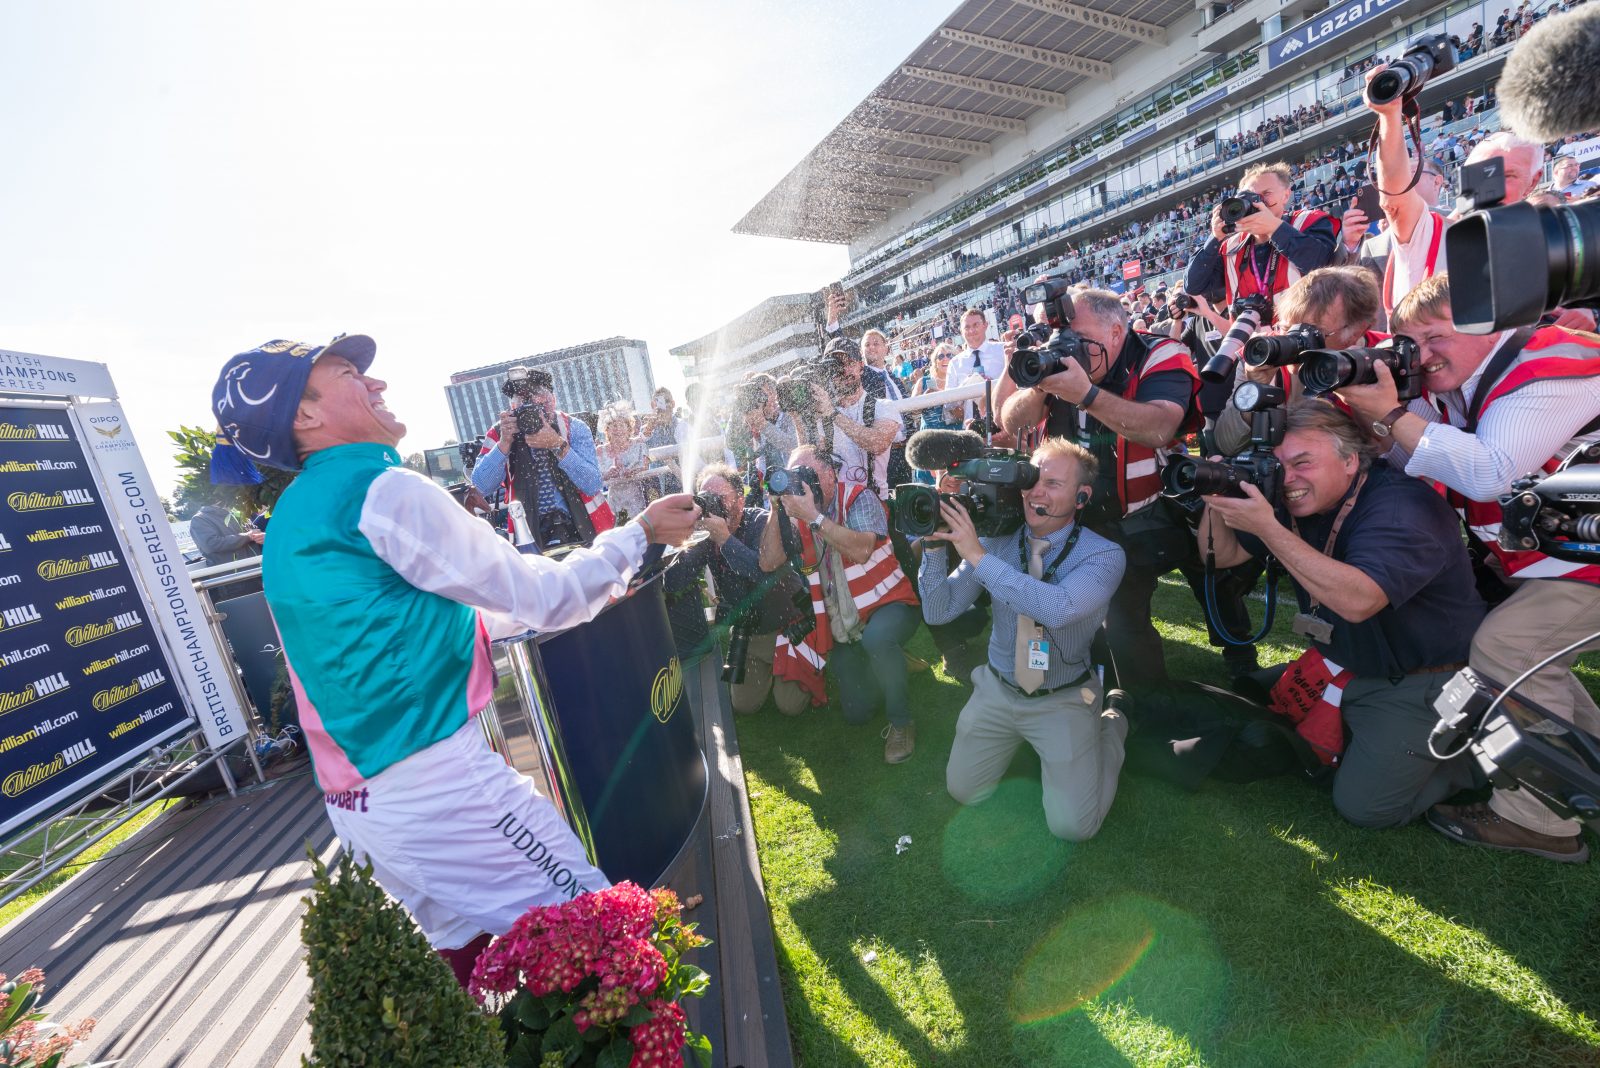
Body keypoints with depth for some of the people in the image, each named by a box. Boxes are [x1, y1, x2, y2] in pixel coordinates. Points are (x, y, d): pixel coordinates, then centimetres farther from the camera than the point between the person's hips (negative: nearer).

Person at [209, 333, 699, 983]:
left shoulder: (289, 526, 14)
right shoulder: (380, 490, -15)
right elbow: (542, 598, -14)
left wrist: (584, 591, 20)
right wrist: (640, 534, -1)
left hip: (354, 801, 9)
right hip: (436, 784, -9)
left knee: (461, 954, 22)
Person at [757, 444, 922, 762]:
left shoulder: (858, 498, -13)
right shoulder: (796, 515, 0)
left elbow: (861, 550, -31)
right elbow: (769, 563, -11)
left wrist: (814, 516, -32)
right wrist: (777, 510, -18)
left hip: (887, 604, -5)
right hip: (843, 623, 5)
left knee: (876, 638, -41)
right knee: (855, 714, 4)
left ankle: (900, 721, -14)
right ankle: (890, 659, 33)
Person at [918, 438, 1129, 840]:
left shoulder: (1103, 555, -17)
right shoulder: (996, 542, -8)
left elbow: (1059, 608, -38)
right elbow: (938, 611, -9)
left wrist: (979, 557, -37)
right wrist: (934, 545, -24)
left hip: (1064, 700, -3)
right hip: (997, 689, 3)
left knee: (1072, 824, -4)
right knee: (962, 791, 9)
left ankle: (1111, 727, 20)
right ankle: (1019, 739, 34)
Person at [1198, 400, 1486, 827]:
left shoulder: (1402, 506, -25)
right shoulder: (1299, 502, -3)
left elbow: (1357, 600, -41)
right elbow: (1220, 555, -1)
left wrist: (1267, 528, -41)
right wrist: (1216, 499, -20)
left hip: (1421, 681, -7)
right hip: (1343, 663, 7)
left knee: (1364, 805, -9)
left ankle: (1472, 756, 15)